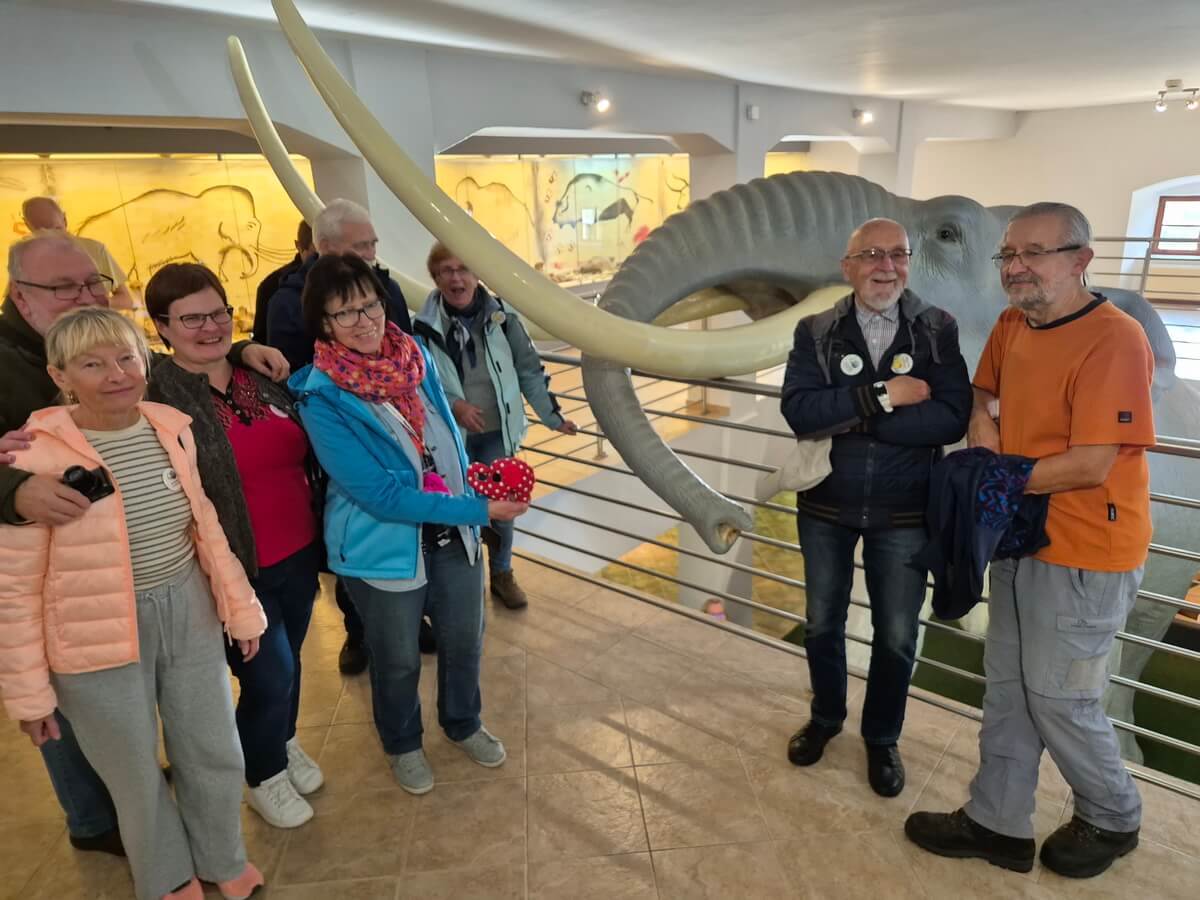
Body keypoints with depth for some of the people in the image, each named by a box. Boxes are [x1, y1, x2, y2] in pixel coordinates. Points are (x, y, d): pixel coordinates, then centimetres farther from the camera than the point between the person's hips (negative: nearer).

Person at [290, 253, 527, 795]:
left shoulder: (416, 356, -4)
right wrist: (477, 509, -25)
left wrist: (476, 488, -4)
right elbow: (379, 495, -24)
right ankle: (402, 745, 46)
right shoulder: (321, 398, -20)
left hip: (451, 533, 5)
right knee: (397, 658, 16)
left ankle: (463, 724, 49)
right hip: (384, 546, -4)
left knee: (464, 638, 20)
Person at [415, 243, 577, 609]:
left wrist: (552, 416, 2)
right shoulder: (425, 324, -12)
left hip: (496, 433, 2)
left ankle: (502, 574, 35)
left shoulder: (501, 317, -8)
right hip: (451, 436, -1)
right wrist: (452, 405, -18)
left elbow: (529, 371, 1)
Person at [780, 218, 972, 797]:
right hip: (825, 506, 1)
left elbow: (952, 419, -20)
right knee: (823, 624, 18)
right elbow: (799, 411, -20)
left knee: (896, 637, 13)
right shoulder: (816, 332, -5)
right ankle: (825, 717, 44)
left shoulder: (938, 331, -7)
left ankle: (882, 738, 39)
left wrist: (851, 419, -21)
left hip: (903, 512, 0)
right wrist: (882, 395, -25)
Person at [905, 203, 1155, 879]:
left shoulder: (1114, 340, -21)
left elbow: (1091, 465, -24)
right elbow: (984, 388, 22)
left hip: (1085, 552, -8)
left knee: (1058, 697, 7)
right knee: (1008, 689, 15)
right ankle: (997, 824, 31)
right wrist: (981, 420, 1)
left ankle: (1113, 820, 36)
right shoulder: (1011, 325, 4)